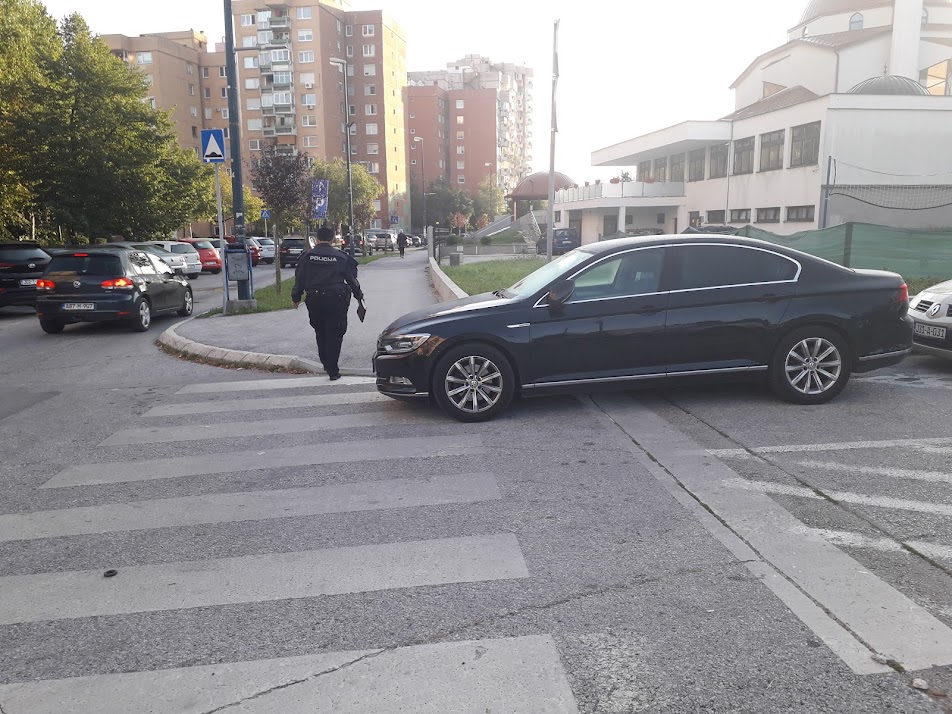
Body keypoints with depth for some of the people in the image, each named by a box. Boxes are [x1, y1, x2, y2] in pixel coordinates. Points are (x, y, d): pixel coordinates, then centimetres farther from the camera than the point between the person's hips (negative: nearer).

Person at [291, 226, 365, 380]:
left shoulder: (307, 257, 4)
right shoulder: (341, 257, 1)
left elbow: (299, 280, 6)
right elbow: (352, 279, 6)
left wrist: (295, 298, 18)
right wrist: (359, 296, 19)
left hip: (314, 301, 2)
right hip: (337, 300, -2)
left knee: (320, 333, 19)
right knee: (334, 335, 1)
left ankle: (326, 364, 26)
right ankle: (333, 370, -1)